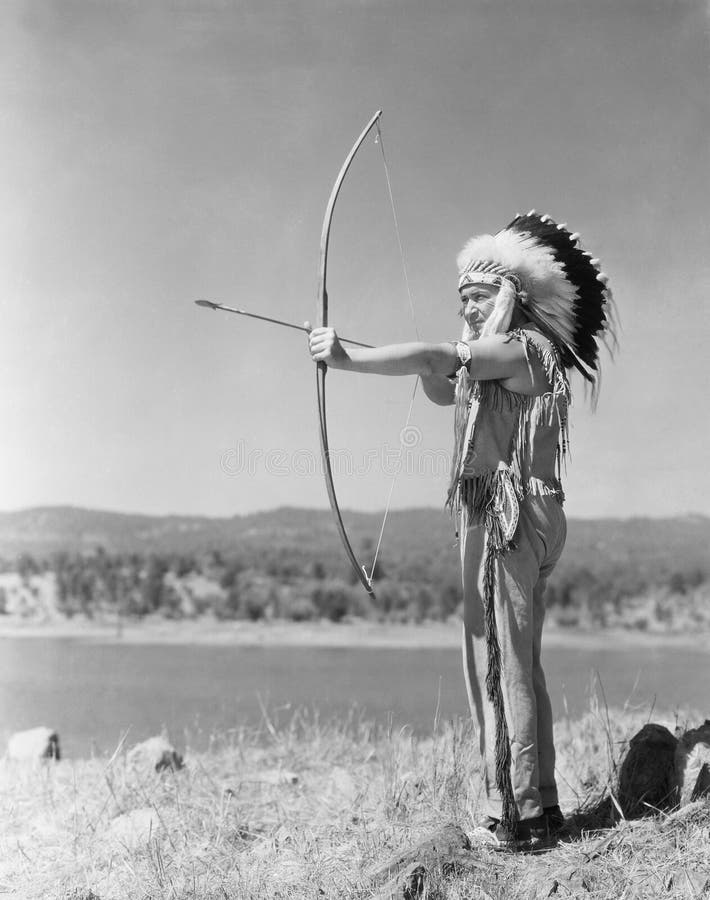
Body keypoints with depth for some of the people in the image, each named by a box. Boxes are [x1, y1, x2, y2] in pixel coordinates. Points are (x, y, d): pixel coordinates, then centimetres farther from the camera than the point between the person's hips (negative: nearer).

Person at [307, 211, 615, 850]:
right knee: (521, 664, 13)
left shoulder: (524, 349, -9)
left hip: (509, 516, -10)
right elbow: (442, 389, 29)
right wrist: (434, 370, 8)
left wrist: (347, 358, -26)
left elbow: (436, 358, -22)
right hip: (522, 520, 10)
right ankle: (540, 807, 22)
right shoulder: (503, 360, 20)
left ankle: (516, 815, -2)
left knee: (499, 663, -8)